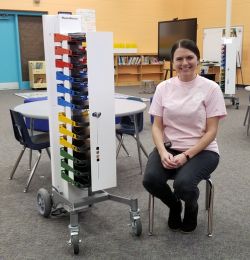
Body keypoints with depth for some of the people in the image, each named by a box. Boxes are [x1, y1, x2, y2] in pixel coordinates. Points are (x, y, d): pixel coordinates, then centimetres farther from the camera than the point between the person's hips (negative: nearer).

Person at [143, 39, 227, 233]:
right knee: (150, 180, -24)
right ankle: (174, 206, 13)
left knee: (183, 184, -31)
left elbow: (211, 131, -9)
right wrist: (163, 152, -18)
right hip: (169, 147, 3)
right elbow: (157, 126, 1)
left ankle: (191, 207, 10)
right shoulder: (163, 87, 1)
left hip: (202, 150, -3)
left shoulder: (211, 88, -8)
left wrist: (186, 155, -19)